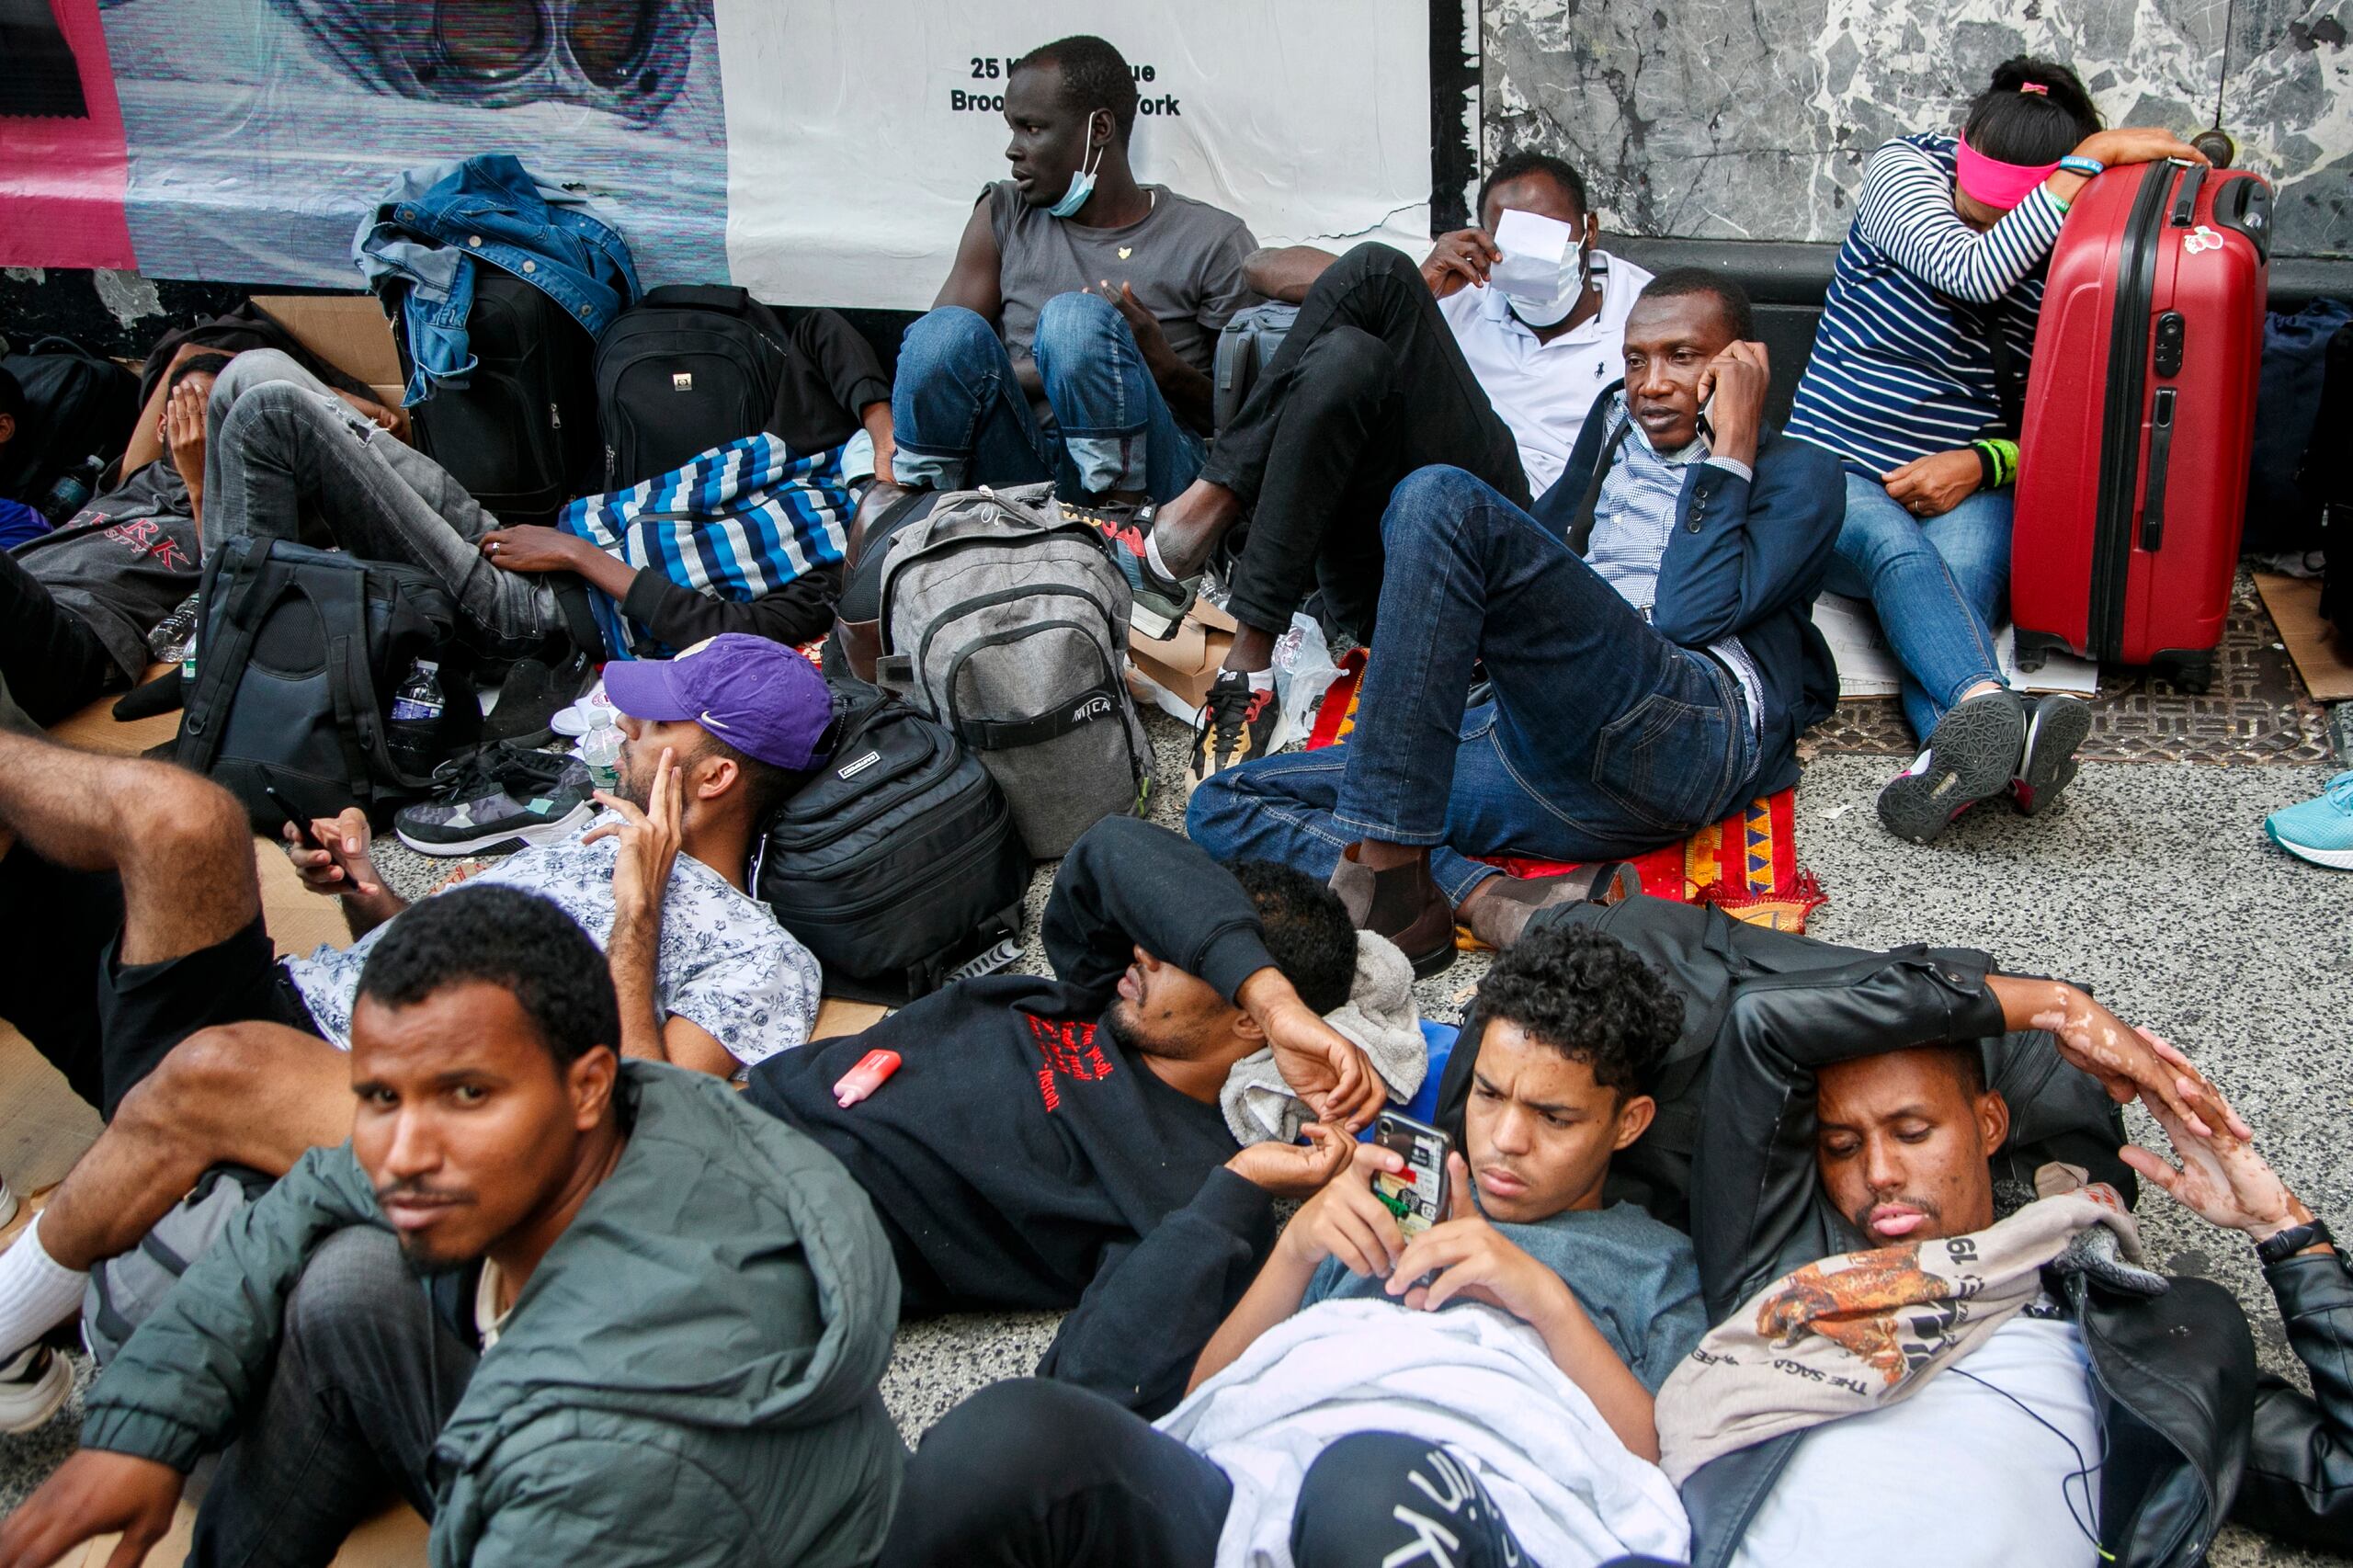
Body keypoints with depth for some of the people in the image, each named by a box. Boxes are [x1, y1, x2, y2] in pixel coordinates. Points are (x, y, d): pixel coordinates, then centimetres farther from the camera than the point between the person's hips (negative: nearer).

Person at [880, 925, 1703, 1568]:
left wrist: (1547, 1297, 2)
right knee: (1005, 1434, -34)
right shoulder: (1397, 1201, 36)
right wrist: (1296, 1248, 10)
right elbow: (1203, 1394, 25)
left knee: (1375, 1483, -45)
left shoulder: (1653, 1261, 31)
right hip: (1247, 1471, 3)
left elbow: (1671, 1463, 11)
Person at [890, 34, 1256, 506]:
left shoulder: (1212, 241, 7)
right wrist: (1061, 366, -10)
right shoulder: (1004, 214, 16)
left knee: (1075, 318, -30)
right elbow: (935, 359, 5)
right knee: (948, 328, -25)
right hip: (1016, 472, 3)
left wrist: (1165, 370, -14)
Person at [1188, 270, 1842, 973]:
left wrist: (1733, 448, 4)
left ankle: (1385, 884, -34)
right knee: (1223, 806, -3)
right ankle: (1488, 900, -29)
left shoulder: (1797, 472, 17)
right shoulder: (1616, 422, 35)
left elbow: (1693, 617, -1)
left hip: (1689, 726, -7)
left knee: (1442, 499, -27)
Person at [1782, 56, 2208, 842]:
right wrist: (2096, 155, -21)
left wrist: (1983, 463, -14)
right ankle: (1990, 711, -64)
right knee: (1898, 551, -35)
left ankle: (1954, 754, -61)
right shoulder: (1903, 169, -4)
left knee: (1960, 571, -32)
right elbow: (1976, 272, -25)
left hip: (1967, 484, 2)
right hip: (1836, 470, -2)